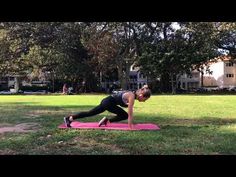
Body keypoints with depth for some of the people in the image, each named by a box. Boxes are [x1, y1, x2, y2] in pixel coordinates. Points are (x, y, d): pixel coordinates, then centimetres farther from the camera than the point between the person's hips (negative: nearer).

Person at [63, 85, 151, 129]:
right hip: (108, 102, -9)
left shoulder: (133, 95, 7)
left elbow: (130, 112, 16)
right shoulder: (132, 96, -20)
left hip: (108, 101, 9)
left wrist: (131, 123, 18)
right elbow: (130, 114, -20)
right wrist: (130, 126, -14)